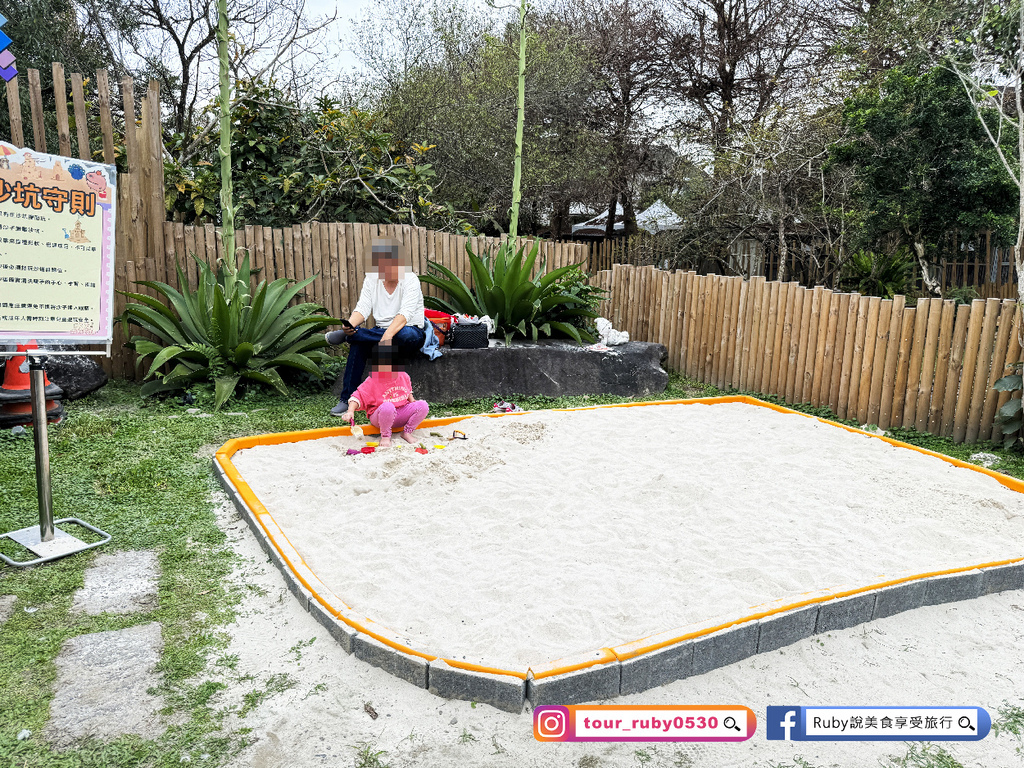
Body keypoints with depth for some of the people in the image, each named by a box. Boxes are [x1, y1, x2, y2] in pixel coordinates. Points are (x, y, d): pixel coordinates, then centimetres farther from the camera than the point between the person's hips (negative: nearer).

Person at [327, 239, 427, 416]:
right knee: (358, 344, -27)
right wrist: (350, 324, -29)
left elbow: (405, 313, -26)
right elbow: (363, 307, -6)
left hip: (411, 331, -4)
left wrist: (388, 334, -43)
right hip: (381, 331, 4)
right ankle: (347, 400, -22)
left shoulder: (410, 279, -12)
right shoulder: (371, 278, 4)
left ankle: (345, 336, -24)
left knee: (404, 335, -40)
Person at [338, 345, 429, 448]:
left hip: (402, 414, 4)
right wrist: (350, 411, -27)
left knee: (423, 405, -18)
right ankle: (385, 436, -14)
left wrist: (412, 400, 7)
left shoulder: (403, 376, 1)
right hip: (379, 417, -4)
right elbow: (358, 396, -13)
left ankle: (407, 432, 0)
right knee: (387, 406, -41)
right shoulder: (372, 381, -13)